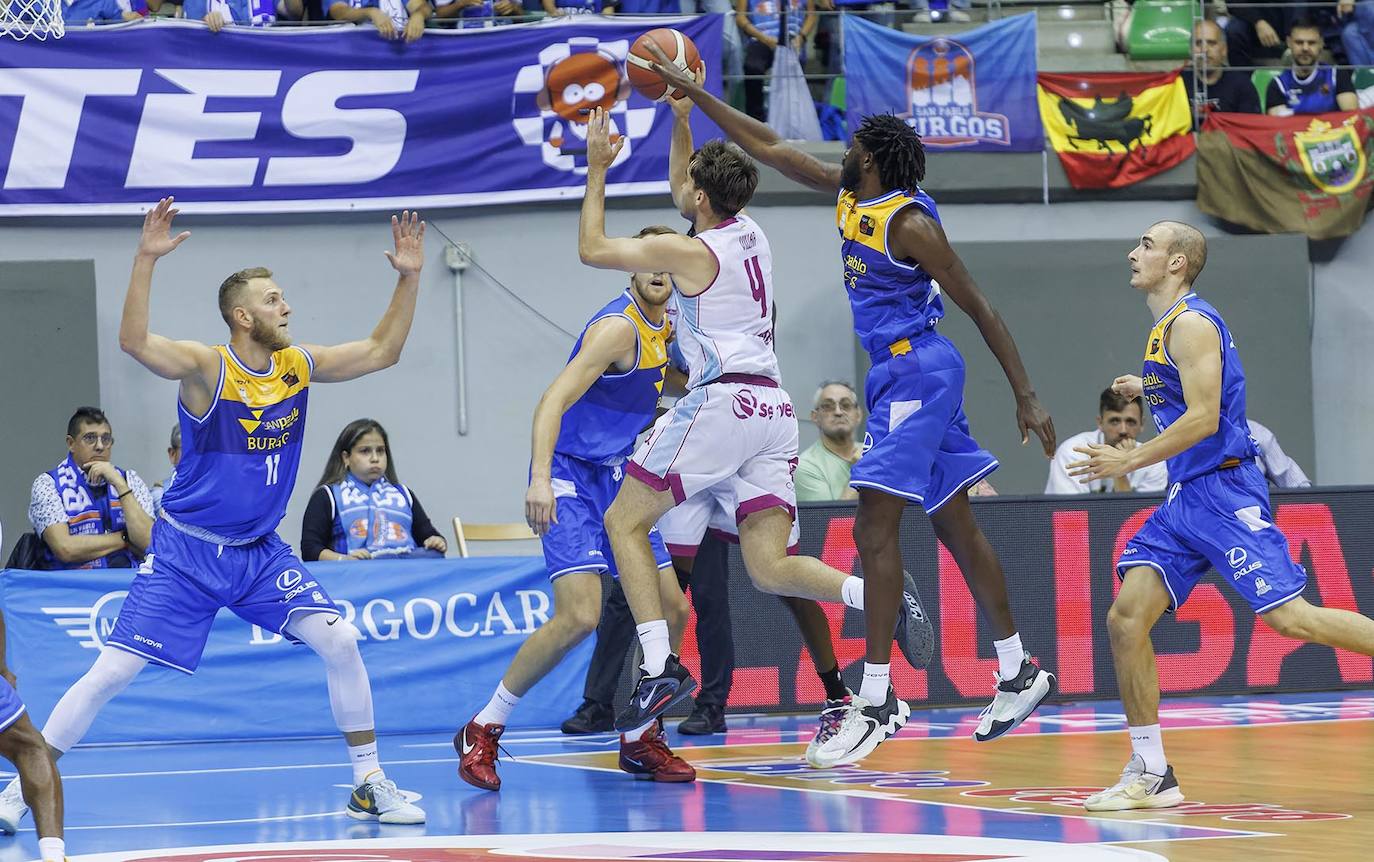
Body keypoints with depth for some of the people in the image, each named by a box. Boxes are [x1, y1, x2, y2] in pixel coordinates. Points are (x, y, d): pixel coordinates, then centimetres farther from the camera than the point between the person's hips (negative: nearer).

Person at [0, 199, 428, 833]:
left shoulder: (298, 366, 0)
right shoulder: (207, 369, -17)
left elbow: (381, 351, 10)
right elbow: (134, 341, -34)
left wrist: (408, 277, -2)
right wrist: (146, 260, -45)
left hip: (260, 553, 5)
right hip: (186, 553, -5)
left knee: (341, 642, -10)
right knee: (112, 672, -9)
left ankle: (369, 786, 3)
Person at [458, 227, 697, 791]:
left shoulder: (662, 330, 10)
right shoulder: (619, 326, -17)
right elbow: (554, 399, -26)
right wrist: (540, 478, -38)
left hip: (616, 479, 9)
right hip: (570, 475, -9)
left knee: (671, 608, 4)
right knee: (581, 614, -21)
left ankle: (639, 740, 18)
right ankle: (482, 732, -9)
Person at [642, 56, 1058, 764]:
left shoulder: (908, 222, -15)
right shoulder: (848, 195, 9)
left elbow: (980, 308, -13)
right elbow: (769, 147, 17)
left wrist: (1027, 397, -14)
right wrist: (690, 92, 15)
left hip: (917, 371, -9)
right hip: (896, 371, 9)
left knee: (875, 526, -13)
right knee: (954, 526, 12)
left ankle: (875, 697, -13)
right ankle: (1019, 674, 19)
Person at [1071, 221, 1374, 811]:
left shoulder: (1191, 323, -12)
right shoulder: (1166, 327, 17)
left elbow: (1204, 418, -21)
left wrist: (1130, 462, -19)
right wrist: (1147, 391, 33)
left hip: (1223, 491, -10)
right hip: (1185, 498, 10)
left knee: (1289, 615, -14)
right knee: (1125, 619, -1)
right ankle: (1151, 774, 3)